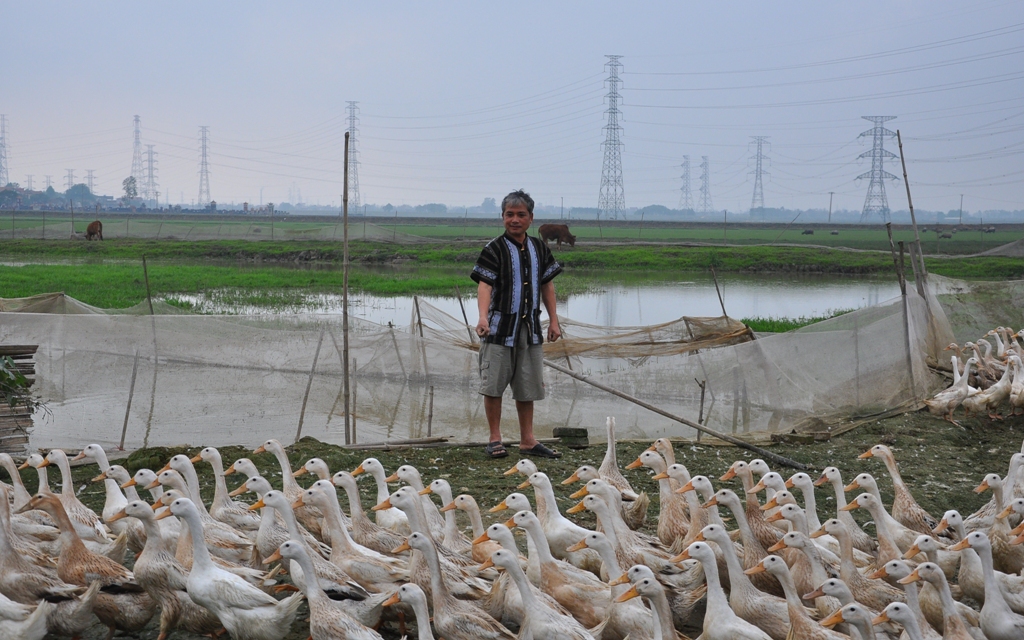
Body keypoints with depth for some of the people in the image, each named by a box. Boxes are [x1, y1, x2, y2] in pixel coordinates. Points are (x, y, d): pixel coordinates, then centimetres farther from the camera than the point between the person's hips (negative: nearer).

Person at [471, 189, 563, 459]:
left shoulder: (539, 249, 9)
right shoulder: (495, 249, -7)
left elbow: (547, 285, 17)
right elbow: (484, 285, -17)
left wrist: (553, 320, 12)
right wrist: (483, 317, -32)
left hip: (530, 327, 5)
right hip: (500, 326, -5)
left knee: (528, 386, 9)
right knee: (493, 385, -3)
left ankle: (527, 440, 17)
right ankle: (495, 439, 8)